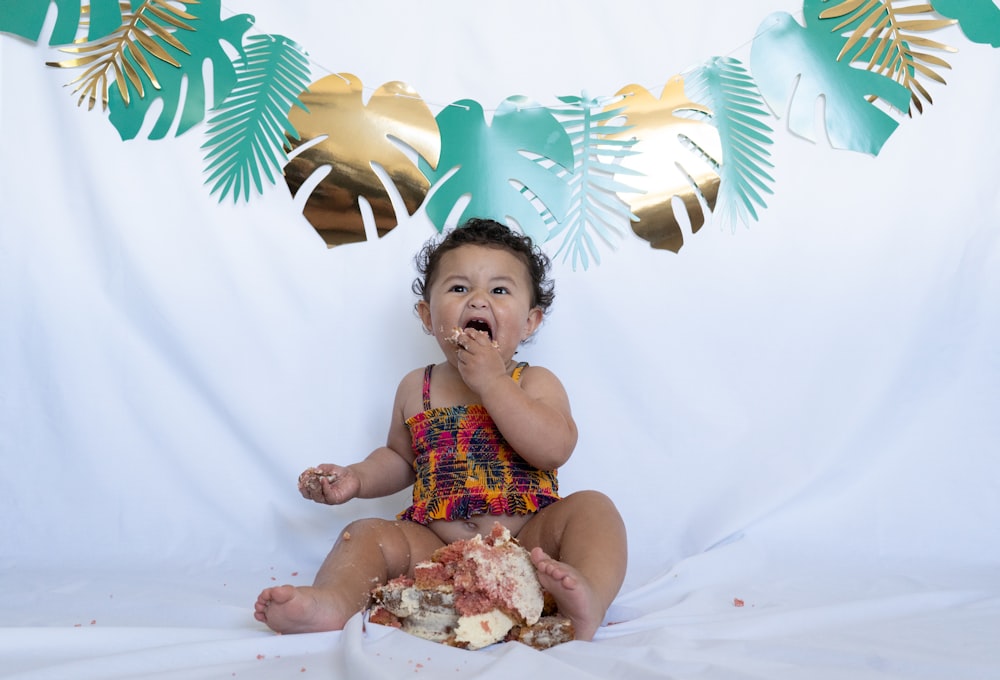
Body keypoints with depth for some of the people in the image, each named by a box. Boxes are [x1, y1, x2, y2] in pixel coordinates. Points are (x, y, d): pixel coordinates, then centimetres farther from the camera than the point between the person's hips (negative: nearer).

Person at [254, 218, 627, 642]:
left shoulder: (536, 383, 4)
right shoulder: (416, 388, 14)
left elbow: (555, 448, -16)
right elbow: (399, 457, 28)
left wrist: (492, 382, -15)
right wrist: (356, 478, 7)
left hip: (529, 543, -2)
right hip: (435, 547, 3)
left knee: (591, 507, -25)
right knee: (369, 535, -17)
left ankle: (588, 595, -49)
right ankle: (334, 602, -44)